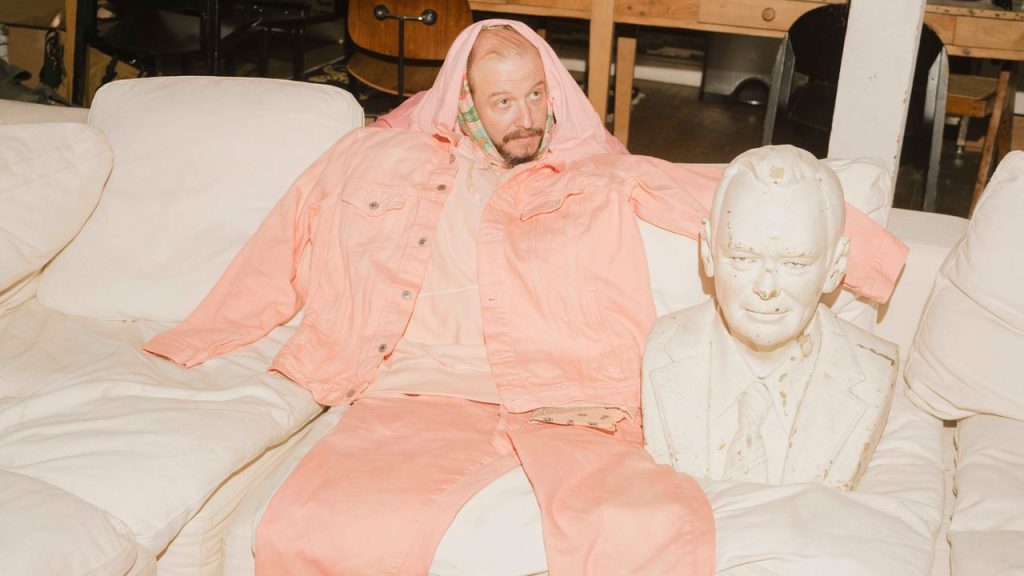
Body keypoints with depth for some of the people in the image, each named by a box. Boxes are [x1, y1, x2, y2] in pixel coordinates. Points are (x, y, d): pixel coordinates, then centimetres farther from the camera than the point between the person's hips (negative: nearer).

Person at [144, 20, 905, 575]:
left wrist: (863, 253, 6)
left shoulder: (600, 177, 19)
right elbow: (276, 261, 29)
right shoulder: (373, 161, 23)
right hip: (416, 397, 1)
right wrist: (182, 350, 29)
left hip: (567, 405, 0)